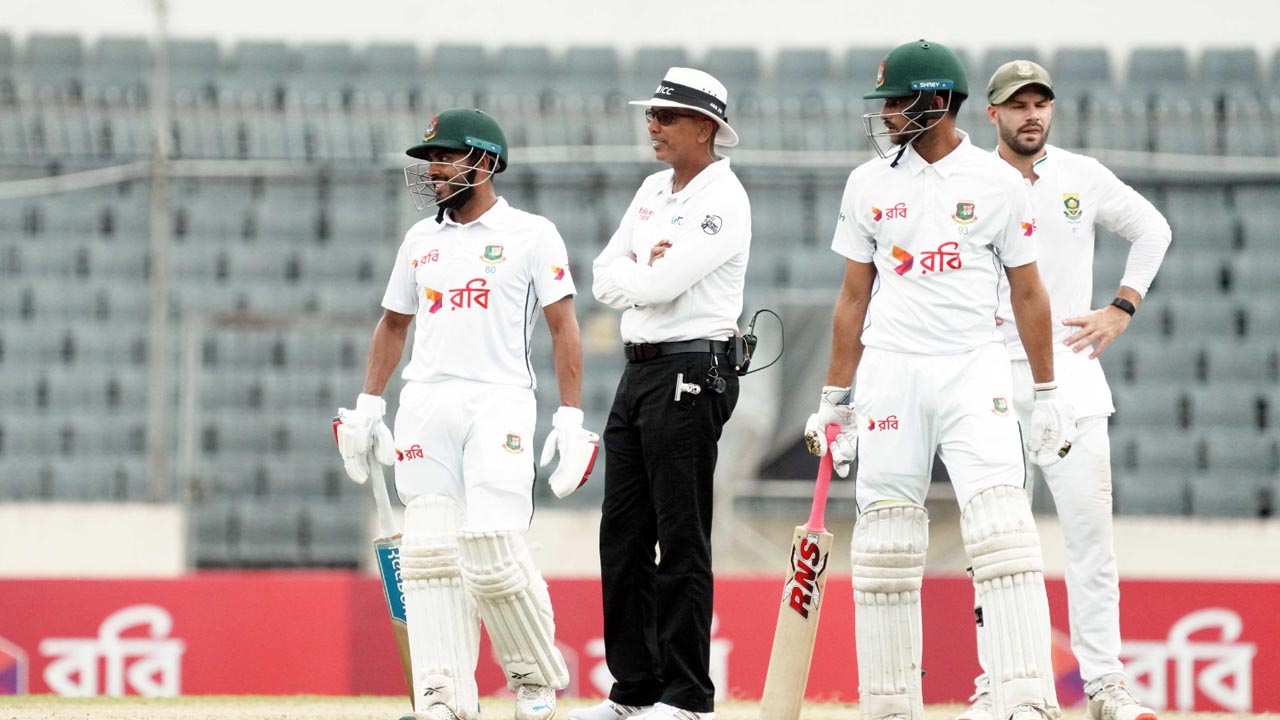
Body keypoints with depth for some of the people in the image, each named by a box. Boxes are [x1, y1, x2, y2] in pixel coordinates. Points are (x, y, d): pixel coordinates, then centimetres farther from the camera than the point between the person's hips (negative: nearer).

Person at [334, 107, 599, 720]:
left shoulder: (531, 234, 2)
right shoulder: (421, 239, 17)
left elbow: (563, 328, -1)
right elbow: (393, 324, 24)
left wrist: (570, 420, -8)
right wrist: (367, 409, 17)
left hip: (498, 402, -5)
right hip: (424, 407, 5)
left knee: (492, 550, -17)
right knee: (429, 554, -3)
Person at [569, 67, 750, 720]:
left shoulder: (722, 202, -12)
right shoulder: (654, 190, 16)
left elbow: (657, 285, -20)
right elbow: (604, 280, 13)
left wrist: (634, 273, 0)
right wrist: (644, 271, -7)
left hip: (690, 373, -9)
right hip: (639, 369, 9)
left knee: (682, 541, -8)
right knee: (623, 536, 9)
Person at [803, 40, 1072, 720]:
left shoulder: (997, 183, 2)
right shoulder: (869, 184, 8)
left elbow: (1027, 293, 7)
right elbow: (854, 296, 13)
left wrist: (1048, 395, 5)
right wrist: (833, 400, 11)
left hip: (974, 370, -2)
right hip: (889, 373, 2)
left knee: (1002, 528, -15)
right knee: (884, 541, 1)